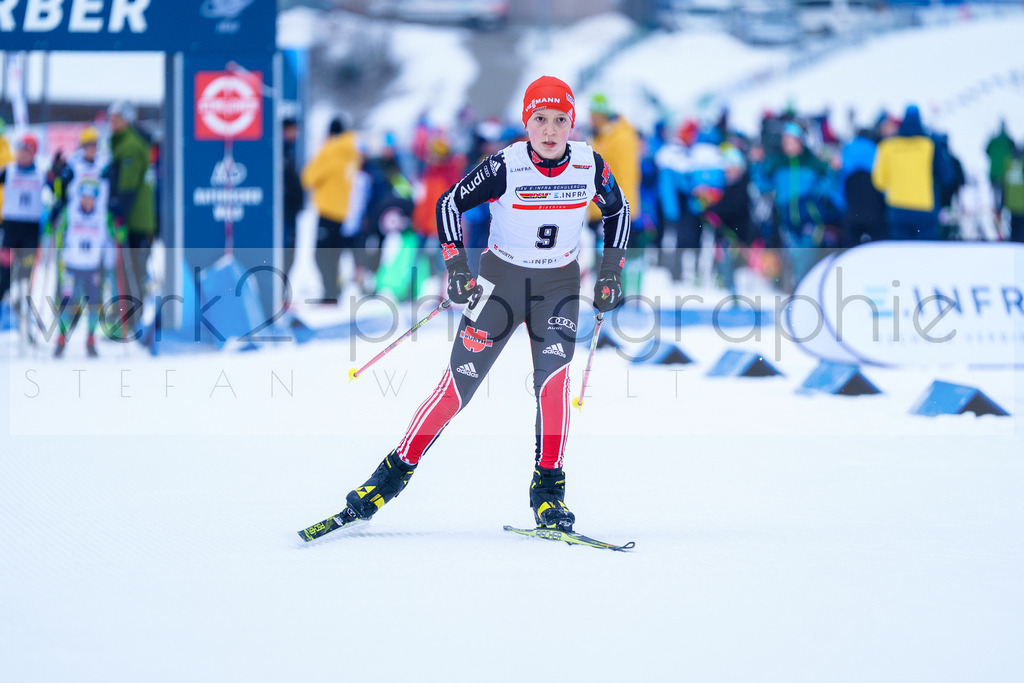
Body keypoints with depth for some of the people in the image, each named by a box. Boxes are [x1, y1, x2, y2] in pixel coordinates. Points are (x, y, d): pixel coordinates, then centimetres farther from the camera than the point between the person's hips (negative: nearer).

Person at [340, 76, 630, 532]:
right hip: (501, 279, -1)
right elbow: (450, 204, -6)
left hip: (558, 287, 1)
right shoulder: (505, 166, -17)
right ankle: (397, 471, 7)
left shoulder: (590, 166, -10)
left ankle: (548, 490, -11)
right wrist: (457, 268, -14)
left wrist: (611, 273, 4)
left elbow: (618, 210, 10)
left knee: (553, 380, -20)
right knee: (457, 386, -6)